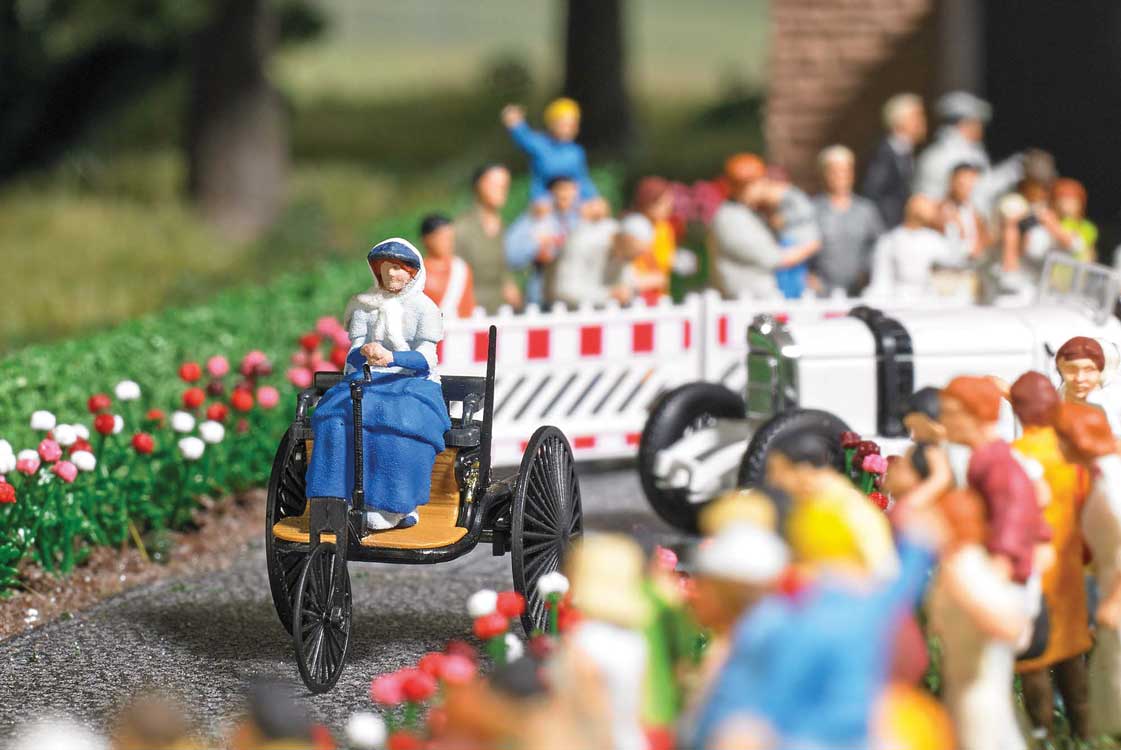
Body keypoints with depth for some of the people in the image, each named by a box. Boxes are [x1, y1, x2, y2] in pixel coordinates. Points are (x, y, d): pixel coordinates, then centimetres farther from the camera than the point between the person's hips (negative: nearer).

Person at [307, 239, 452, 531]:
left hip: (414, 384, -2)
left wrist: (392, 357, -28)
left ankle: (391, 506, -32)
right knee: (338, 416, -31)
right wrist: (364, 352, -22)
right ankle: (344, 499, -34)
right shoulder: (363, 305, 13)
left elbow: (425, 358, -8)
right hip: (366, 381, 2)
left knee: (400, 423, -36)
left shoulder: (424, 307, 5)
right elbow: (353, 355, 4)